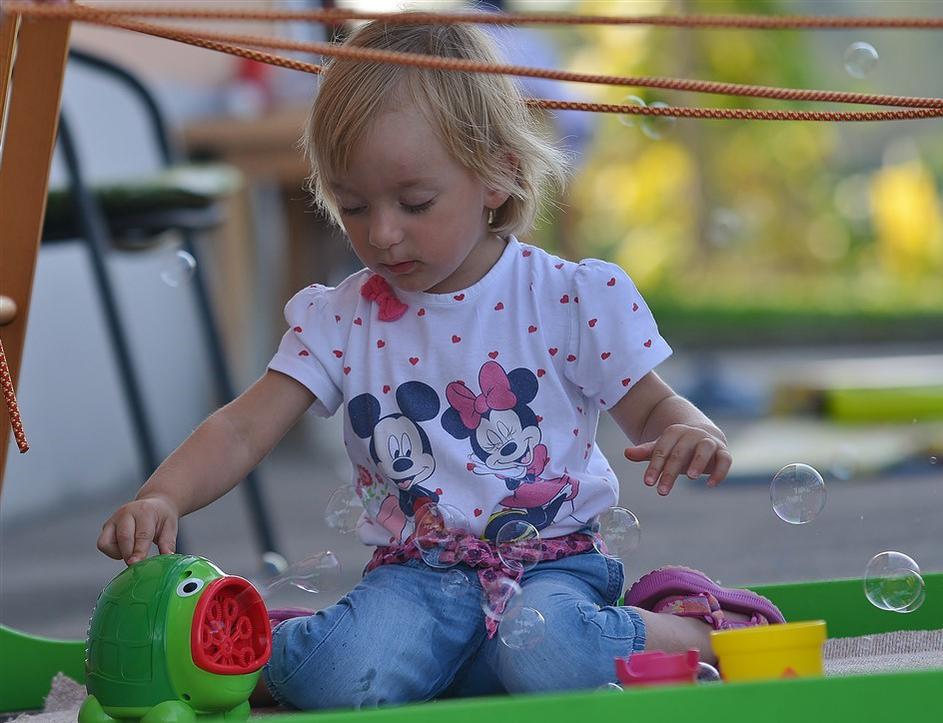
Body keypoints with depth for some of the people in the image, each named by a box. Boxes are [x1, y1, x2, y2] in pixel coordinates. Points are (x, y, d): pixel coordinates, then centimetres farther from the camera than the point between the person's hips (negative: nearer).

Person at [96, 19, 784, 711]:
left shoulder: (573, 298, -2)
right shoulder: (340, 319, 3)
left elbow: (652, 408, 8)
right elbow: (242, 431, -1)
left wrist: (691, 434, -18)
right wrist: (160, 498, -21)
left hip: (551, 560, -1)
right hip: (418, 570, 1)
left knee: (546, 657, -36)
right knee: (342, 679, -31)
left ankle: (698, 634, -10)